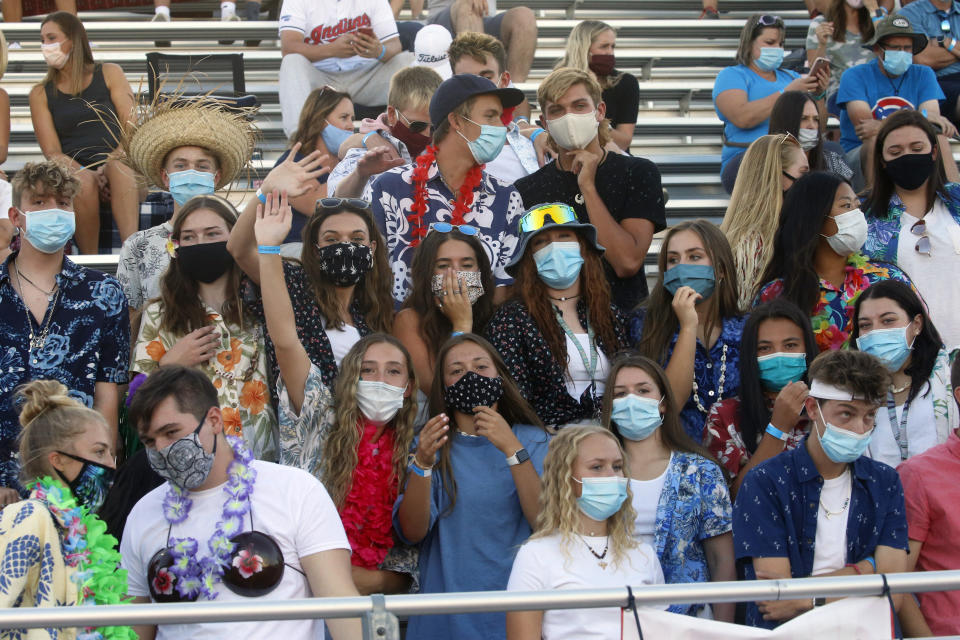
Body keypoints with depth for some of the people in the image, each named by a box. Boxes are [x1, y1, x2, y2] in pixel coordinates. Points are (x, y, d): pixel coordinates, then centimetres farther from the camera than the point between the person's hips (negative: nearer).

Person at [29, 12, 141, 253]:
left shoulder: (109, 74, 13)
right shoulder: (41, 94, 15)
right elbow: (52, 152, 4)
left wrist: (112, 163, -17)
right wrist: (84, 172, -17)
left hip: (121, 170, 0)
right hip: (73, 174, 1)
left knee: (119, 166, -36)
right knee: (83, 182, -36)